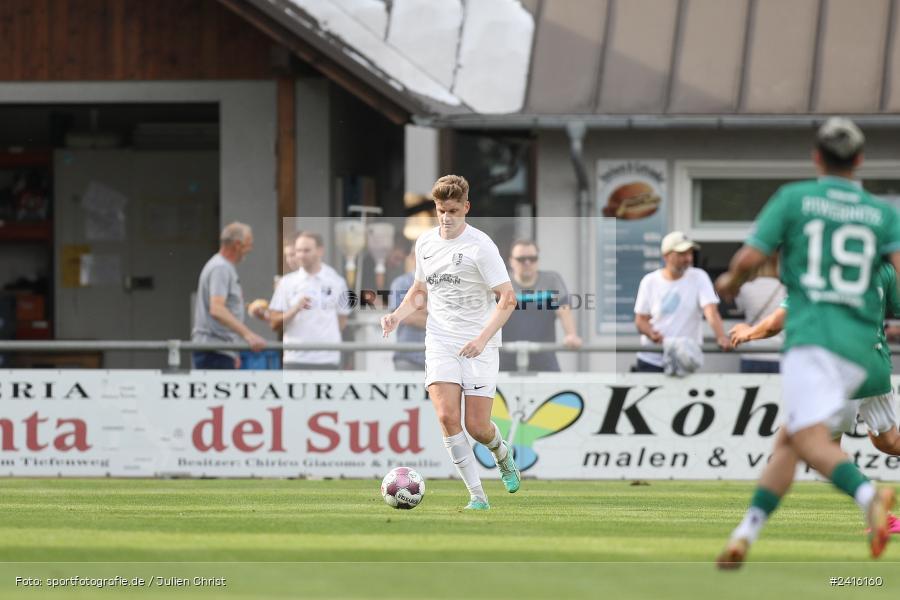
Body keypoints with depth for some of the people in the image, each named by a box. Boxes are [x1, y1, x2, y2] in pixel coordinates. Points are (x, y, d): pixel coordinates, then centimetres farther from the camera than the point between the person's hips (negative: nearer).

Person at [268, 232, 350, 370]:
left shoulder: (337, 282, 4)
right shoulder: (287, 282, 4)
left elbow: (342, 322, 13)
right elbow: (275, 324, 0)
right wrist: (295, 309, -15)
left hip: (328, 360, 0)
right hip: (295, 359, 0)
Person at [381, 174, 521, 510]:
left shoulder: (480, 246, -11)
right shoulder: (425, 243, 7)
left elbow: (507, 298, -13)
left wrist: (482, 339, -24)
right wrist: (398, 315, 4)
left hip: (479, 346, -4)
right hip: (440, 343, 4)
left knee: (477, 427, -7)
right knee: (447, 417, -16)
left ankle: (502, 453, 32)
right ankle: (477, 496, -8)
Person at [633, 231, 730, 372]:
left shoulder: (699, 277, -1)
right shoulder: (649, 281, 3)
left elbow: (711, 311, -14)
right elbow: (640, 319, 6)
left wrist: (721, 338, -31)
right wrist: (652, 333, -18)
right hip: (651, 359, 1)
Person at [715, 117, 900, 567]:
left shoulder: (793, 198, 5)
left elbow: (749, 259, 0)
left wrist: (730, 284, 22)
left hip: (811, 333, -5)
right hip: (861, 347, 5)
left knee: (812, 442, -17)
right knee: (789, 439, 15)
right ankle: (745, 535, 12)